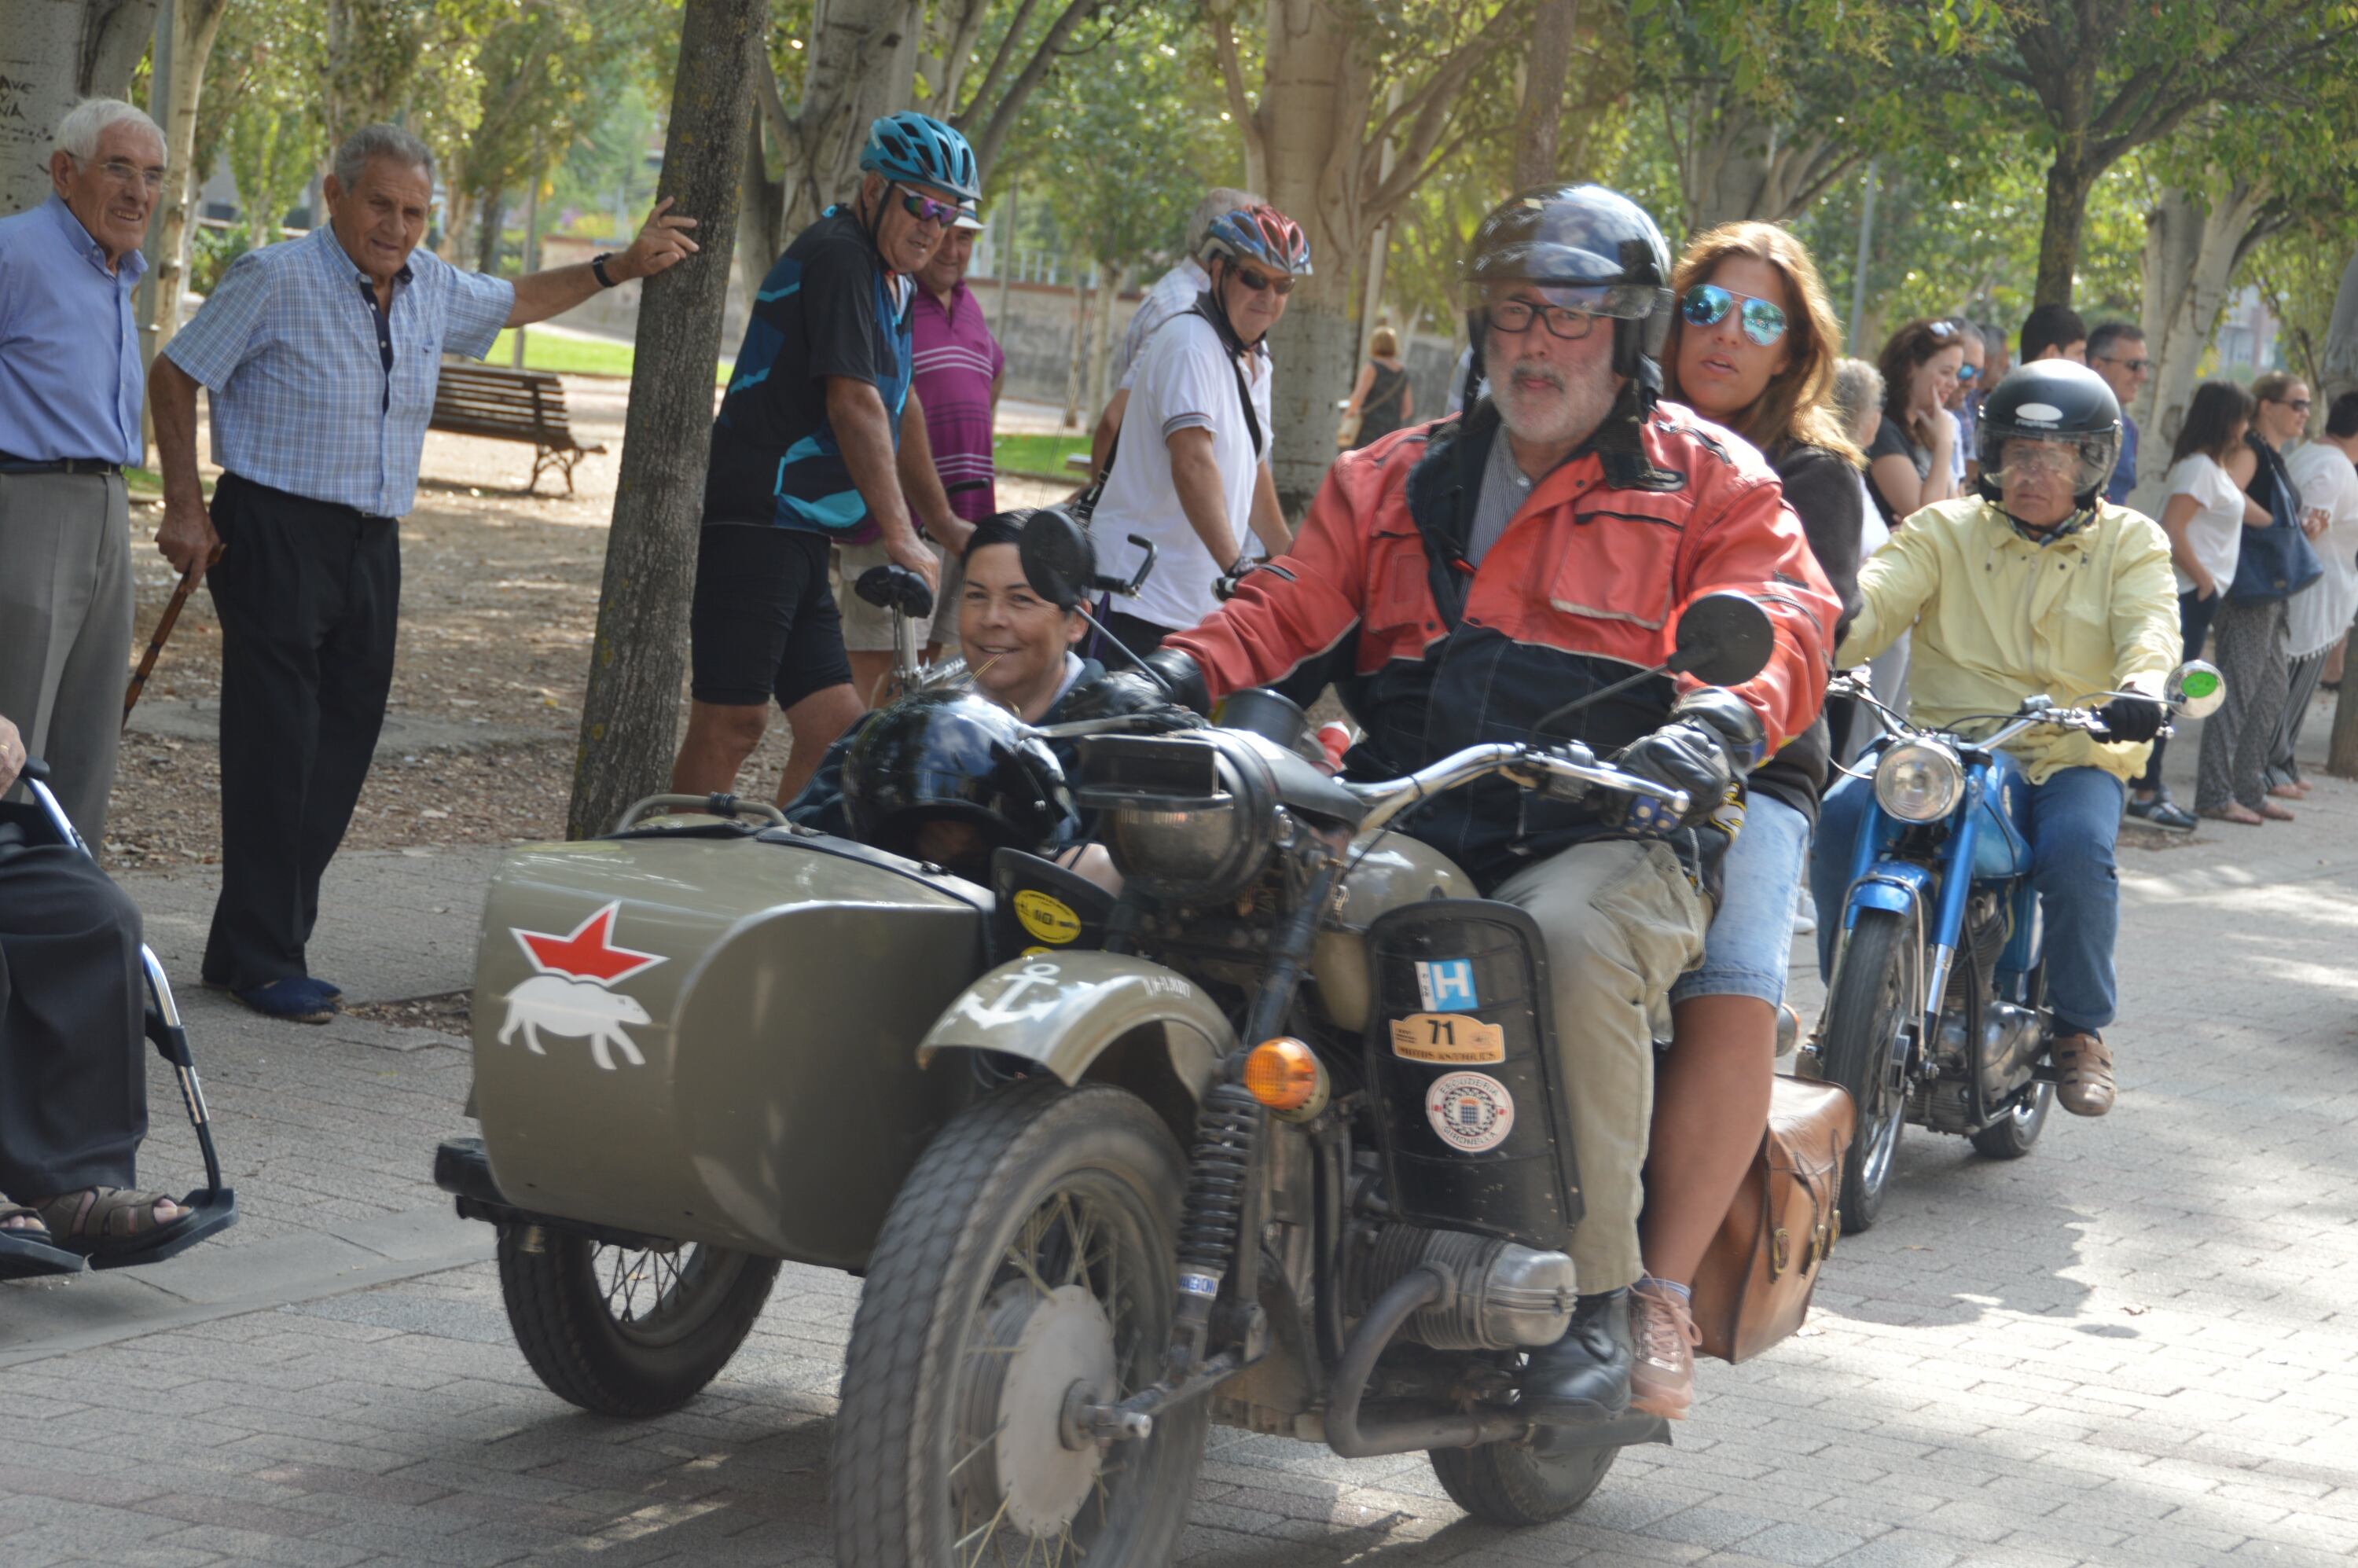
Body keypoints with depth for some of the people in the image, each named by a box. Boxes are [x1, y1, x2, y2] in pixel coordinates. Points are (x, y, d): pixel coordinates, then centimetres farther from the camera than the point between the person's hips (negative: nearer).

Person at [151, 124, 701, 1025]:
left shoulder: (430, 288, 10)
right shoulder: (276, 281, -10)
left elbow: (512, 302, 31)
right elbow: (174, 375, -4)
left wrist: (617, 269, 25)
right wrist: (186, 507, -8)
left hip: (372, 544, 7)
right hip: (274, 534, -7)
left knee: (343, 746, 5)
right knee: (277, 745, -9)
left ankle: (255, 945, 13)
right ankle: (261, 960, -4)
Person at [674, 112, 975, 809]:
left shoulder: (889, 277, 18)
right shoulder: (837, 256, -13)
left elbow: (901, 408, 28)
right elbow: (855, 404, -20)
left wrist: (943, 522, 32)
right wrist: (902, 537, -23)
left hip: (800, 536, 10)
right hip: (751, 523, -10)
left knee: (836, 727, 4)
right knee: (733, 725, -11)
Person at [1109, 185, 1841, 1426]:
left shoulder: (1711, 484, 10)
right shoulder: (1395, 480, 23)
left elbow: (1780, 625, -4)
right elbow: (1290, 609, 16)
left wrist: (1721, 720, -27)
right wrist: (1183, 672, -6)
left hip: (1603, 842, -4)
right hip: (1403, 832, 4)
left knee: (1573, 939, -39)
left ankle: (1591, 1294, -26)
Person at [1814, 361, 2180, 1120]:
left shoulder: (2131, 541, 10)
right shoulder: (1944, 531, 11)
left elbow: (2150, 626, -8)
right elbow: (1876, 599, -5)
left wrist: (2142, 689, -33)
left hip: (2073, 755, -1)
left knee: (2077, 849, -34)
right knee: (1843, 817, -25)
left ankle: (2081, 1031, -11)